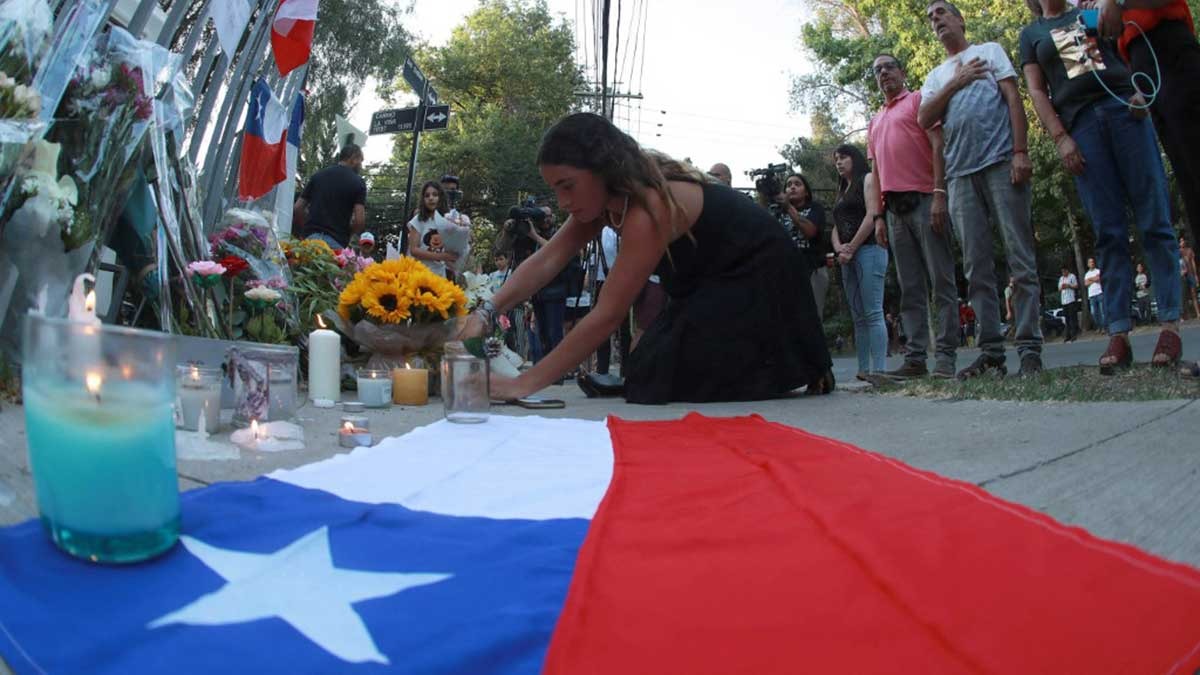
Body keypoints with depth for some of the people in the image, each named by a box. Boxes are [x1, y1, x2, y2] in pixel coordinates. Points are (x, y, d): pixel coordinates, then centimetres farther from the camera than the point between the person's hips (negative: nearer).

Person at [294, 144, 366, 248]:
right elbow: (359, 221, -7)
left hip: (310, 237, 4)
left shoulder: (318, 175, 15)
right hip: (337, 242, -4)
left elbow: (297, 209, 12)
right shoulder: (358, 182, 2)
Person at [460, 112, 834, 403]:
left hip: (757, 280, -9)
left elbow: (607, 315, -37)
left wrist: (524, 384, -36)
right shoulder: (610, 192, -7)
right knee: (656, 379, 3)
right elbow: (546, 261, -9)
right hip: (711, 280, 9)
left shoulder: (649, 206, -34)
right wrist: (485, 313, -25)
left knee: (683, 384, -15)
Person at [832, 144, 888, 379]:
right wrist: (839, 249, -2)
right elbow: (836, 227, 19)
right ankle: (863, 370, 2)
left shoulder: (868, 179, 4)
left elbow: (872, 215, -8)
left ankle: (879, 370, -20)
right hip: (847, 257, 8)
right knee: (858, 316, 3)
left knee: (873, 313, -15)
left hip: (868, 249, -8)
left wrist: (852, 247, -10)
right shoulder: (842, 190, 26)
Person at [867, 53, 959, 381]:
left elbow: (938, 146, -4)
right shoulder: (875, 122, 24)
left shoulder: (920, 100, 8)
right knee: (910, 288, 3)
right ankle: (915, 358, 3)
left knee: (941, 281, -7)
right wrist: (878, 217, 11)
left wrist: (939, 194, -15)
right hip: (895, 209, 6)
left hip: (924, 200, -6)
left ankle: (945, 357, -8)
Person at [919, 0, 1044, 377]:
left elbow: (1013, 98, 4)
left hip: (1001, 163, -4)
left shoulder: (990, 51, 16)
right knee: (977, 269, -1)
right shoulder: (936, 77, 25)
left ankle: (1029, 349, -8)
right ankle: (991, 353, 0)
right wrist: (956, 83, -1)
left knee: (1021, 259, -8)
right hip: (960, 175, 4)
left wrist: (1020, 152, -9)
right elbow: (924, 120, 8)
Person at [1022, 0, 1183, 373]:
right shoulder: (1031, 34, 19)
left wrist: (1140, 90, -4)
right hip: (1080, 122, -1)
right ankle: (1118, 334, -8)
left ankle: (1170, 324, -7)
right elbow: (1037, 92, 9)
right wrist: (1060, 138, -5)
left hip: (1124, 108, 1)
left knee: (1155, 221, -7)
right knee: (1109, 233, -7)